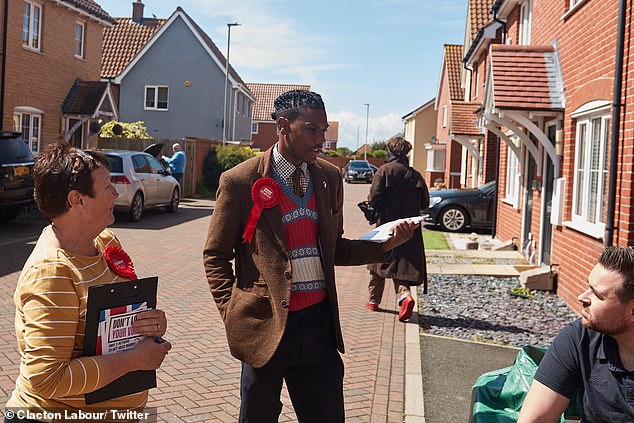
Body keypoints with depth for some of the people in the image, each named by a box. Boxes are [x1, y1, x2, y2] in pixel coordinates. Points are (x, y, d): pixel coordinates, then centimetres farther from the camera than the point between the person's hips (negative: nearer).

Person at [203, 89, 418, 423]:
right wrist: (232, 313, -9)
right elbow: (215, 256, 0)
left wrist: (385, 245, -1)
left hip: (320, 321, 4)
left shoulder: (330, 178, 8)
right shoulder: (240, 181, -7)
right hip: (266, 324, -4)